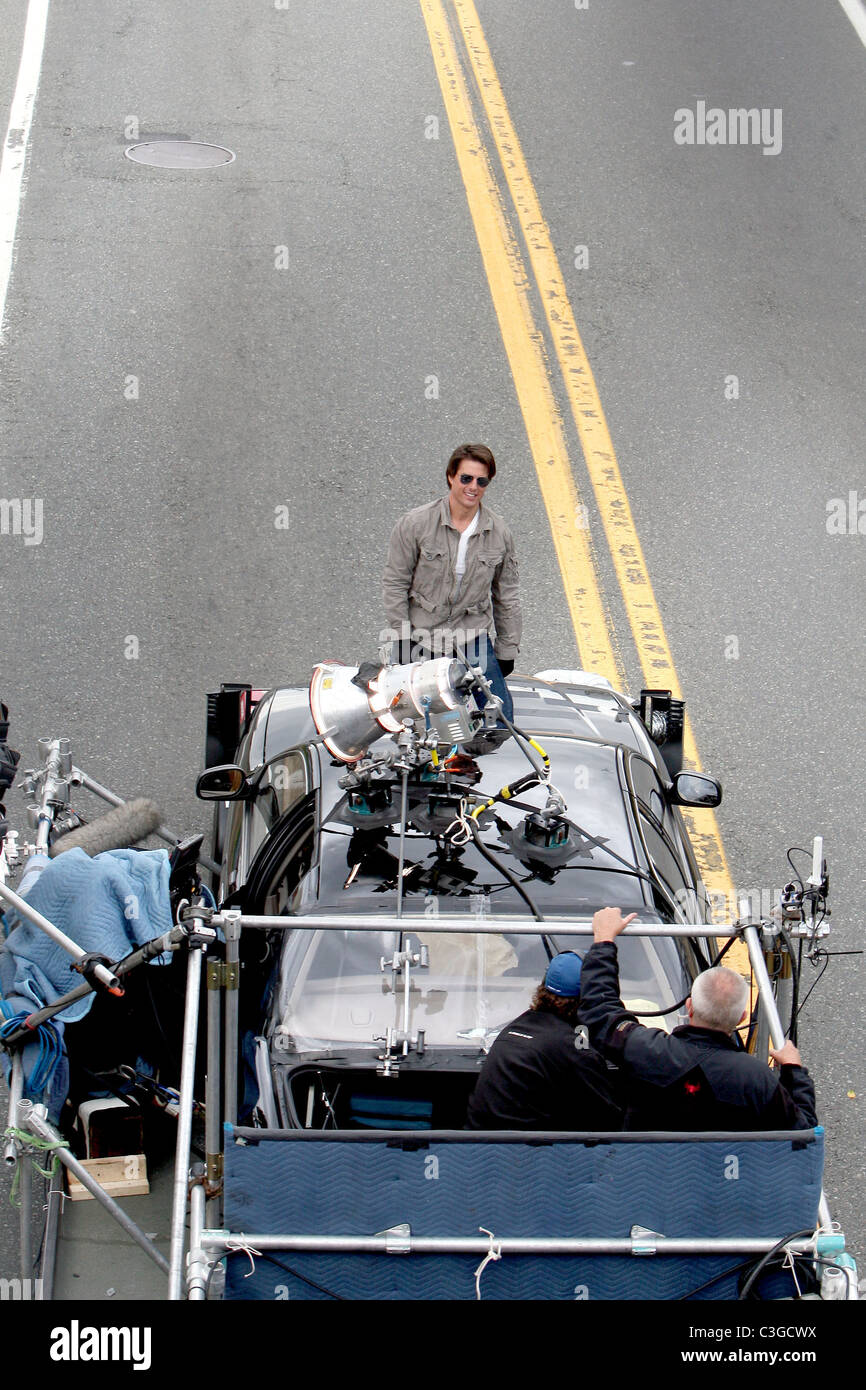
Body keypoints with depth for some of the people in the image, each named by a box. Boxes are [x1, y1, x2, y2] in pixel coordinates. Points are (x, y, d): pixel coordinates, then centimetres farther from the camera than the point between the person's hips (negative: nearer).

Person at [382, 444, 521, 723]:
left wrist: (507, 650, 10)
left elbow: (506, 594, 10)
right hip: (422, 637, -2)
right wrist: (402, 638, -6)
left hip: (473, 638, 2)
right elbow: (395, 583, -3)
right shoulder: (415, 524, -8)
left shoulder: (499, 532, 0)